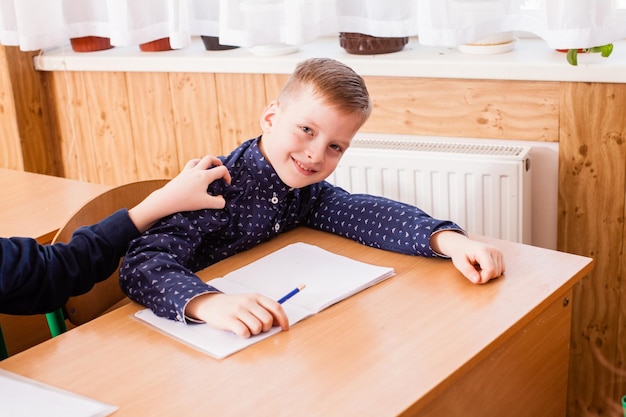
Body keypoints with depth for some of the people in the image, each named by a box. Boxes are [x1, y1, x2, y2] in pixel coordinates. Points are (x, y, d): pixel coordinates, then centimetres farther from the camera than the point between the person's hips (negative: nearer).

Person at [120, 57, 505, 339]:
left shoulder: (307, 191, 0)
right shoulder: (217, 187, -19)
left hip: (276, 335, 5)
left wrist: (449, 240, -26)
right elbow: (142, 263, -29)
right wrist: (209, 303, -48)